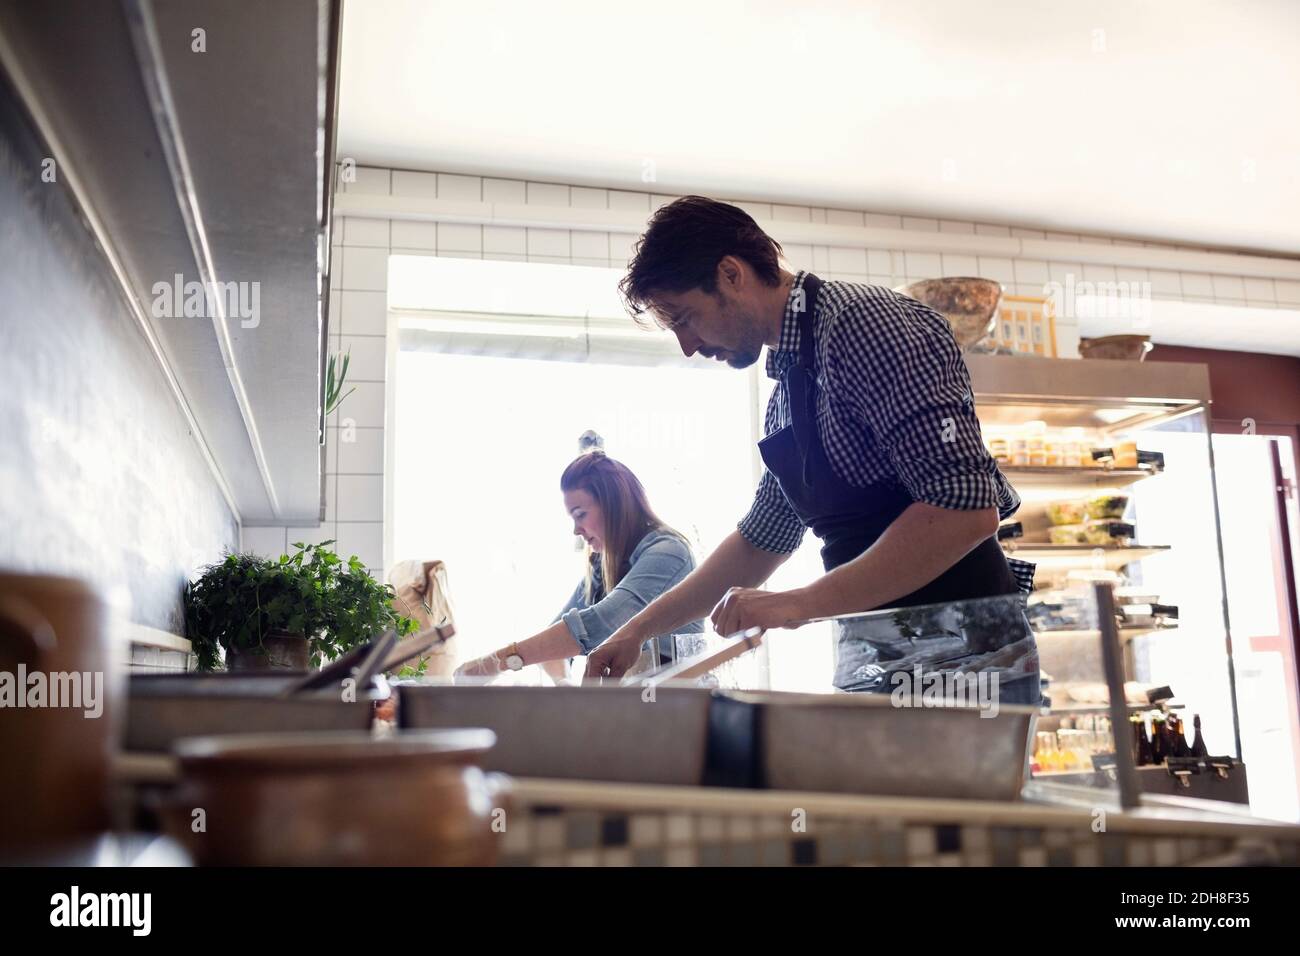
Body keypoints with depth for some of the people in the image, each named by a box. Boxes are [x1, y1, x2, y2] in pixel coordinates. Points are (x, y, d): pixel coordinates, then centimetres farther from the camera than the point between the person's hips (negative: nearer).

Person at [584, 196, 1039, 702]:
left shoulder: (863, 320, -16)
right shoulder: (788, 387, 13)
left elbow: (966, 508, -25)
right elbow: (760, 541, 22)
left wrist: (802, 602, -23)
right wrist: (641, 627, 17)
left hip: (963, 663, -8)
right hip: (872, 662, 8)